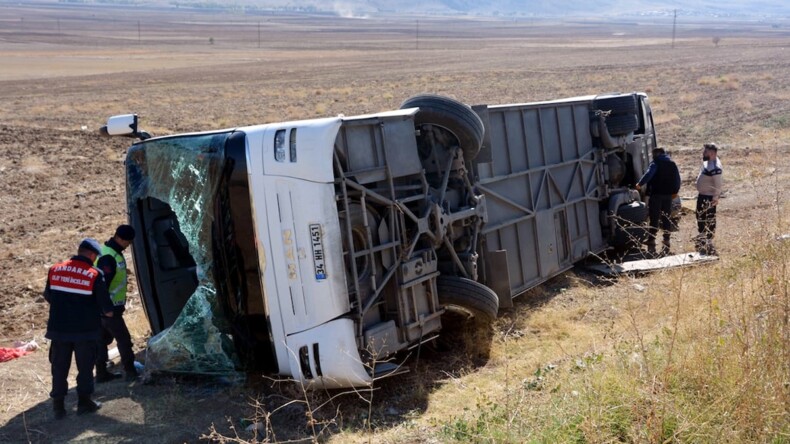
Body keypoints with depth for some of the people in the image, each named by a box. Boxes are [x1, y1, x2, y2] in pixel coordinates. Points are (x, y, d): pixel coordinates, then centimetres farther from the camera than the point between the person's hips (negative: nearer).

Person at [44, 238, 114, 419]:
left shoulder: (55, 270, 0)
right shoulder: (94, 275, -12)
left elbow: (48, 297, 13)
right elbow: (106, 308, -10)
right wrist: (108, 312, 12)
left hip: (58, 328, 3)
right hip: (85, 330, -3)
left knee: (59, 367, 12)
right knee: (85, 366, 12)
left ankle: (58, 405, 16)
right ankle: (84, 402, 19)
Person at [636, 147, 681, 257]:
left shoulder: (656, 163, -4)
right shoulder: (672, 164, 13)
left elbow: (649, 174, -21)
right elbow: (677, 179, 14)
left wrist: (640, 184, -19)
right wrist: (675, 191, 22)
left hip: (656, 194, -5)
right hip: (668, 195, 5)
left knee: (654, 220, -4)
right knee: (666, 219, 11)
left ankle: (651, 244, -8)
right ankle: (666, 245, 13)